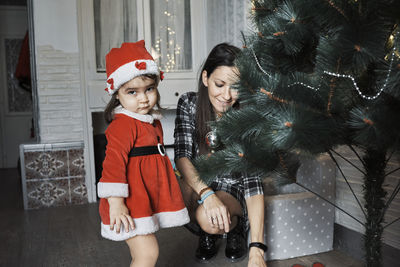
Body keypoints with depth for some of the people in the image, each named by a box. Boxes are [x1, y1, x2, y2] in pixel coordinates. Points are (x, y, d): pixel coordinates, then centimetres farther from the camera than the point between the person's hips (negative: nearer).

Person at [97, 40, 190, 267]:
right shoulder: (123, 124, -19)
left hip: (149, 197, 10)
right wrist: (115, 203, -29)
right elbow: (113, 161, -26)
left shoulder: (152, 121, 12)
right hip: (131, 202, -9)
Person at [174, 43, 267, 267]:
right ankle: (206, 235, 0)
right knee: (185, 188, -32)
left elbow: (253, 181, -28)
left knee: (207, 218, -34)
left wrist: (257, 249, -34)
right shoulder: (189, 103, -15)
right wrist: (206, 193, -44)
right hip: (197, 183, 3)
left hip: (233, 187, -2)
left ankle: (236, 228, 3)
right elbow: (182, 156, -23)